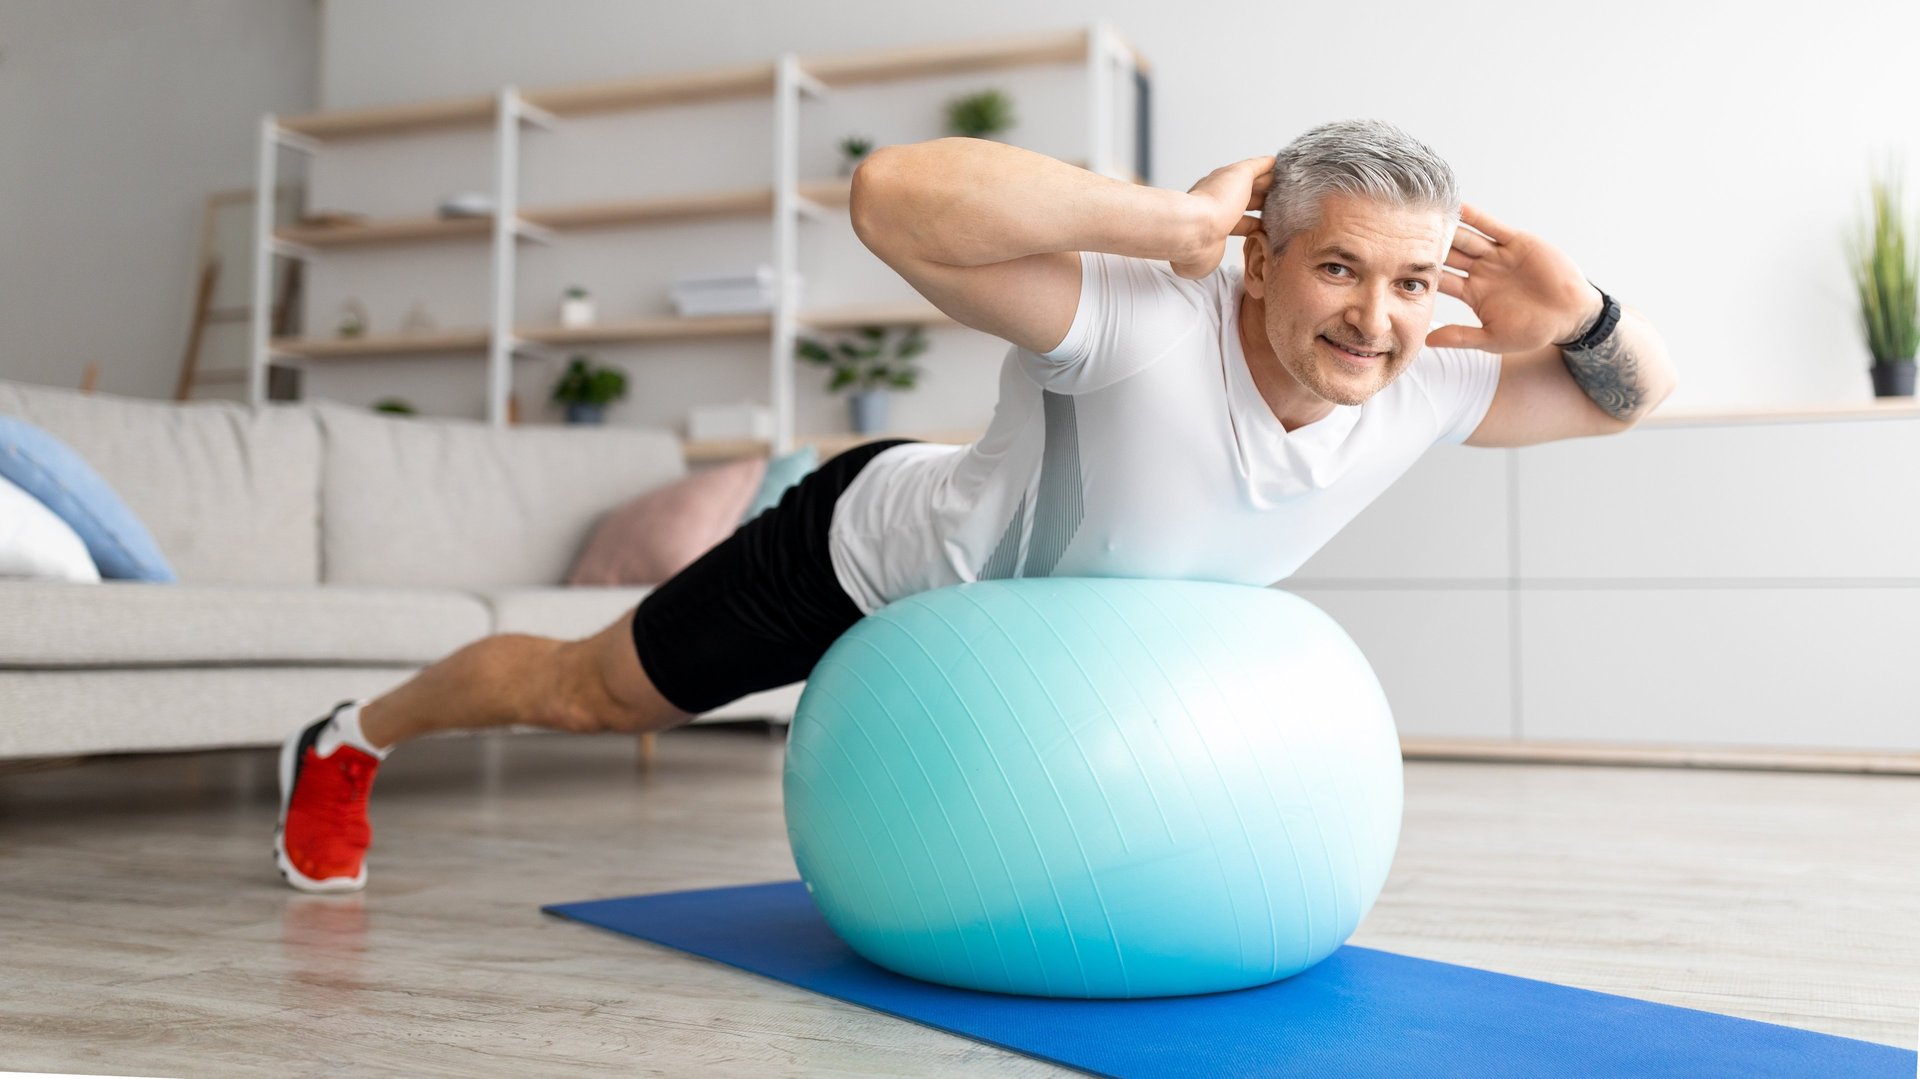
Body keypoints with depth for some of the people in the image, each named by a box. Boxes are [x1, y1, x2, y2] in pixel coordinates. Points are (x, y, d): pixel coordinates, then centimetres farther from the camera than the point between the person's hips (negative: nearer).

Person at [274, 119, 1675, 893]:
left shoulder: (1421, 387, -20)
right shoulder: (1142, 324, -42)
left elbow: (1635, 390, -5)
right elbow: (895, 194, -54)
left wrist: (1573, 311, -28)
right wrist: (1177, 220, -52)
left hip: (1019, 601, 6)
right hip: (881, 554, -5)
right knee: (592, 694, 12)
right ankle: (351, 739, 40)